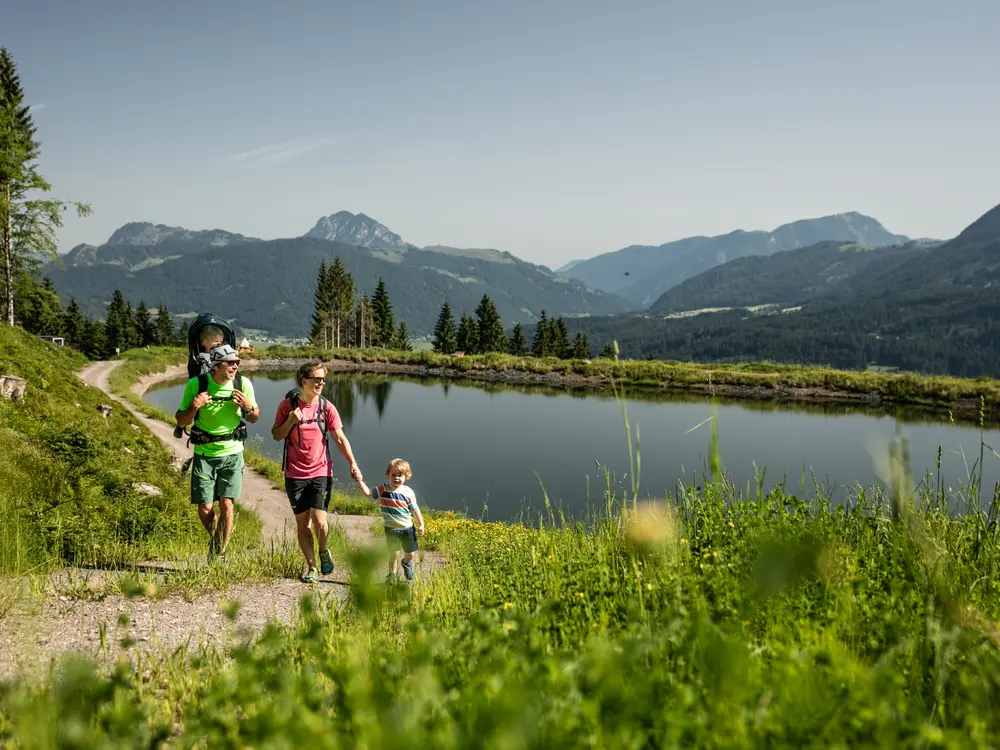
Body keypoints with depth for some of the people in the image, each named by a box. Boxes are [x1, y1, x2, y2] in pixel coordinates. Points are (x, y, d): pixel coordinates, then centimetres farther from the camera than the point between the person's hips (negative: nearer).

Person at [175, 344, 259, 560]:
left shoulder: (243, 384, -9)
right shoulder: (196, 385, -13)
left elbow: (255, 417, 5)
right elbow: (181, 422, -5)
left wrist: (248, 407, -18)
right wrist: (194, 407, -25)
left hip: (232, 453, 0)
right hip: (204, 454, 0)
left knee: (226, 505, -8)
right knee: (205, 509, 1)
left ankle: (220, 554, 7)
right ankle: (214, 539, 32)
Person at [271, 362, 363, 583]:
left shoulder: (326, 407, -1)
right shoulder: (287, 405, -2)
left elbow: (340, 438, -1)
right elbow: (276, 435, 4)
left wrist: (353, 464, -10)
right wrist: (290, 422, -15)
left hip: (321, 472, 0)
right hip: (295, 474, 1)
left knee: (319, 521, -11)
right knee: (302, 522, 6)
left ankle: (323, 551, 21)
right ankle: (311, 567, 19)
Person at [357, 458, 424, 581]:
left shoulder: (409, 492, -6)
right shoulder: (383, 490, -4)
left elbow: (415, 509, 1)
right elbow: (367, 492, -7)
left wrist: (421, 525, 1)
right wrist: (359, 481, -19)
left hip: (407, 528, 1)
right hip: (391, 529, -1)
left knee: (410, 553, 12)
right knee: (394, 553, -5)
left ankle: (407, 564, 46)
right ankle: (392, 575, 14)